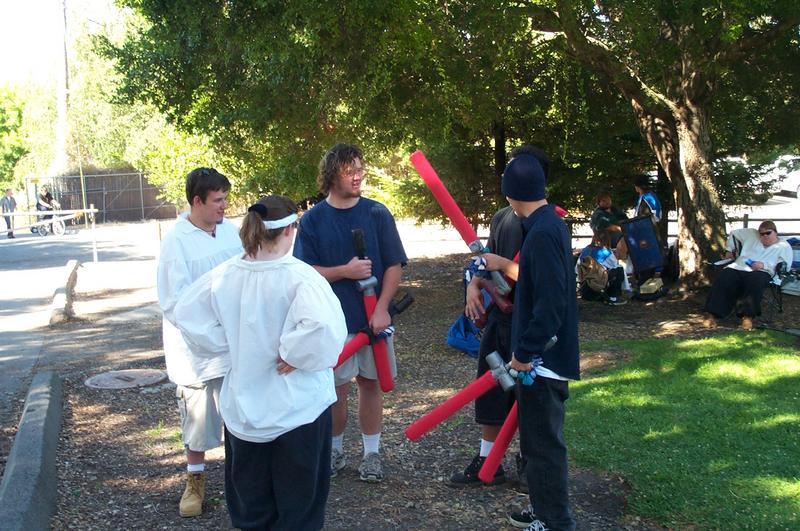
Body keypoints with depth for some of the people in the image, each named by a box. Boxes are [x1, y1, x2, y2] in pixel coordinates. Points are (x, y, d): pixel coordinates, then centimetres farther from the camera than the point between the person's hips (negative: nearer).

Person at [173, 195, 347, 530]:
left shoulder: (225, 275, -5)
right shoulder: (299, 276, -21)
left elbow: (187, 314, 2)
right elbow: (324, 326, -36)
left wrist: (227, 345, 3)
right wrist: (296, 355, -20)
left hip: (244, 406, 5)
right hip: (297, 406, -4)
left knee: (250, 504, 22)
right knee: (297, 504, 13)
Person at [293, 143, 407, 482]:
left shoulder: (377, 213, -1)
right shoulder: (312, 220, -2)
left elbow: (394, 266, -1)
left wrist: (382, 308, -11)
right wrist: (345, 271, -17)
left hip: (373, 318, 1)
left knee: (370, 383, 9)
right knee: (336, 388, 5)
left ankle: (372, 453, 22)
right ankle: (335, 450, 25)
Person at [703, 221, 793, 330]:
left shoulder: (784, 246, 14)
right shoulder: (751, 234, 24)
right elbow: (733, 233, 37)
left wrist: (764, 265, -13)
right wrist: (729, 249, 27)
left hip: (761, 272, -3)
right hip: (739, 268, 3)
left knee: (755, 282, -41)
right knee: (722, 279, -29)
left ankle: (748, 316, -39)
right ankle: (712, 313, -35)